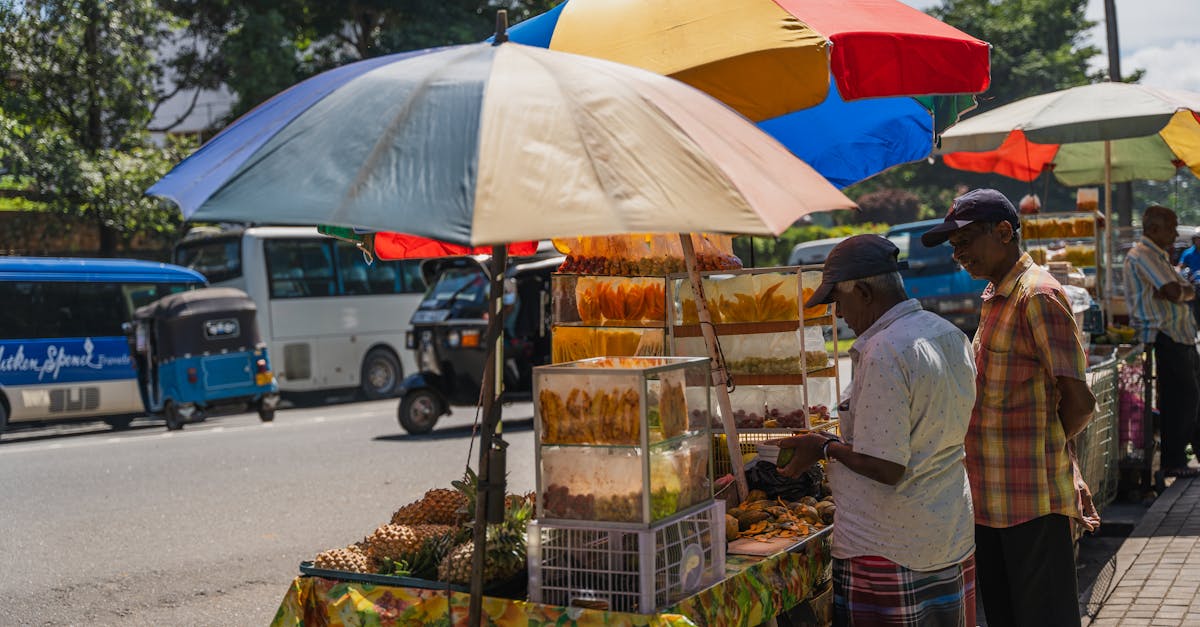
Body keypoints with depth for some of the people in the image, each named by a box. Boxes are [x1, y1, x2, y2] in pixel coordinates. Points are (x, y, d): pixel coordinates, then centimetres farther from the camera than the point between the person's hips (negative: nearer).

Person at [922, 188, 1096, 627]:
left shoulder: (1038, 295, -15)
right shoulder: (994, 297, 15)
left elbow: (1079, 402, -18)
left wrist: (1043, 447, -1)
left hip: (1033, 498, -9)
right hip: (990, 496, 9)